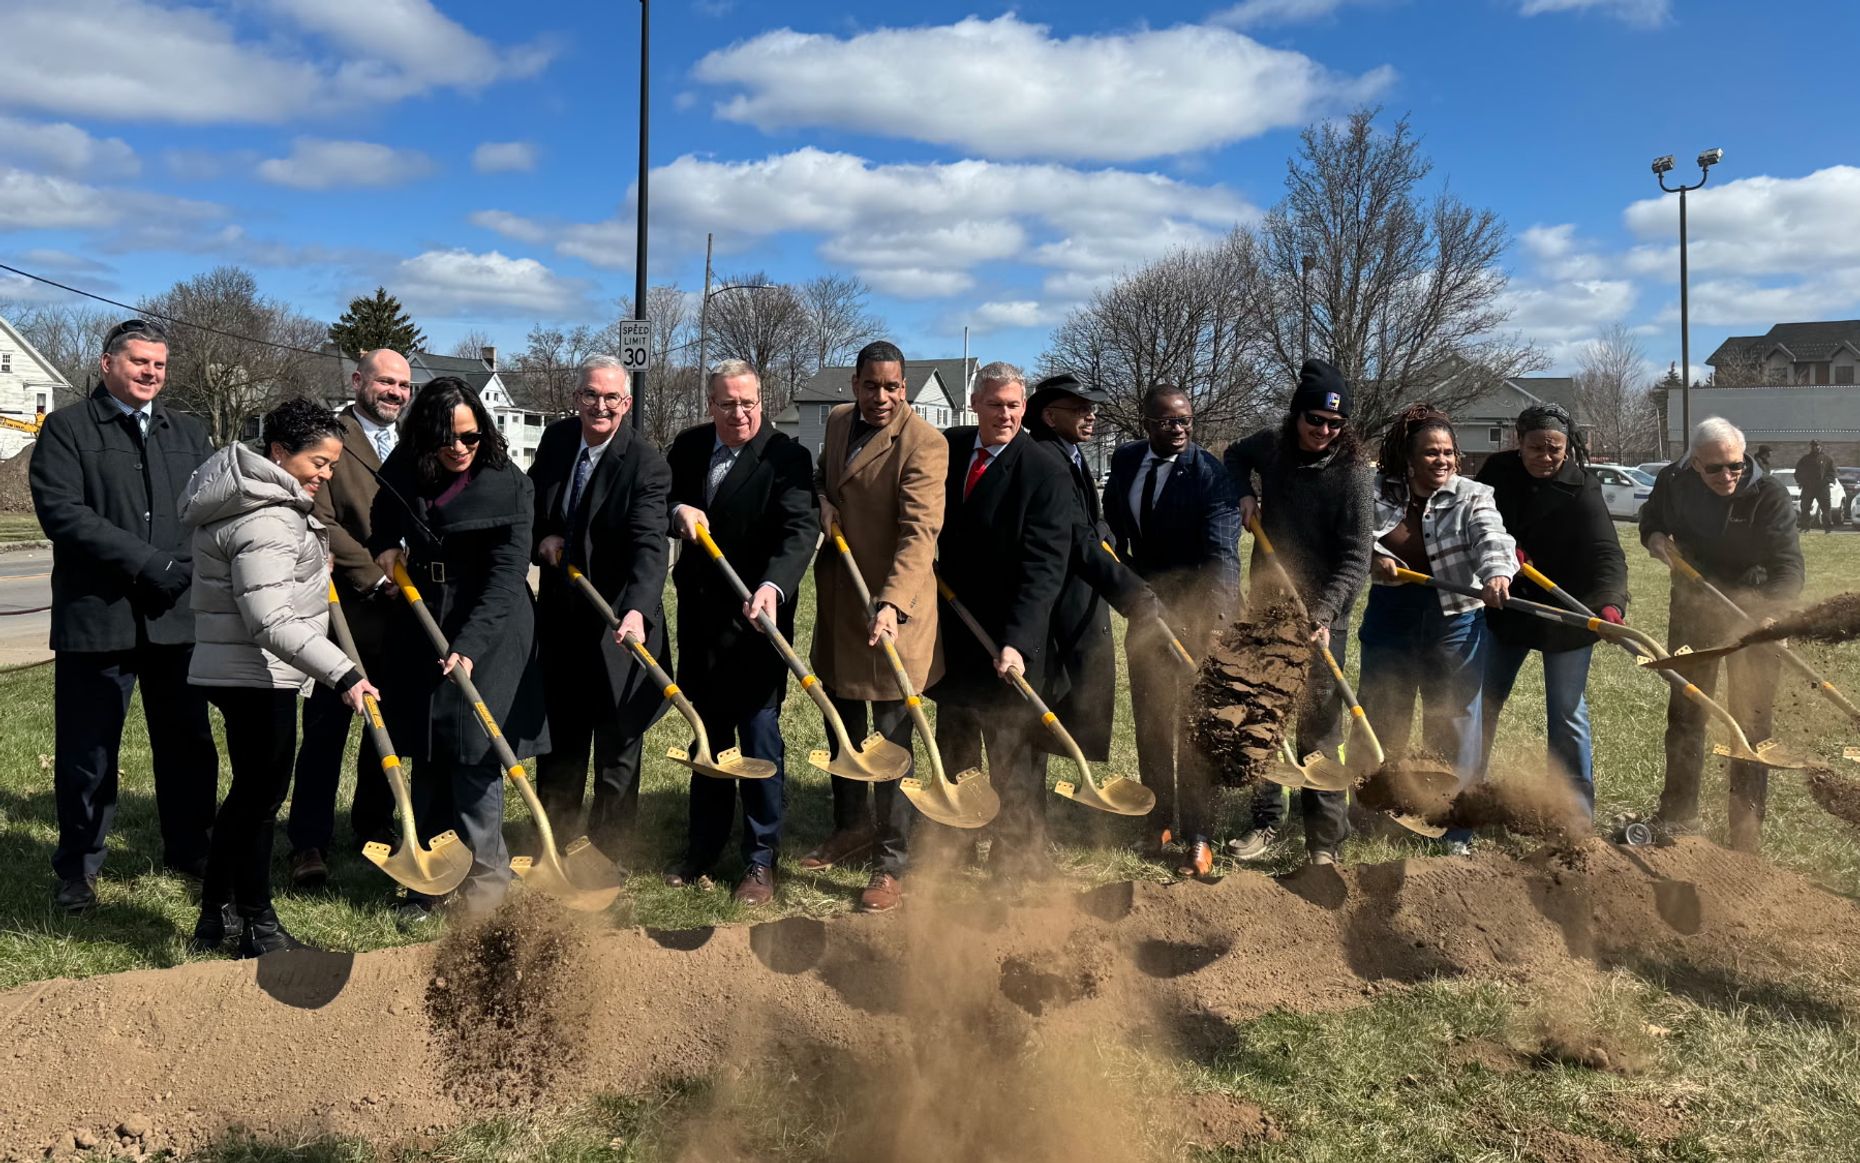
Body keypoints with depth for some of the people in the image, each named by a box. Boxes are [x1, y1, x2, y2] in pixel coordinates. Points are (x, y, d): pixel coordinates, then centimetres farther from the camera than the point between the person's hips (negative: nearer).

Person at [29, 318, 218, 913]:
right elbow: (61, 511, -11)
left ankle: (188, 848, 27)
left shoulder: (188, 433, 16)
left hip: (179, 614, 4)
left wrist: (191, 566, -10)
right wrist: (147, 563, -17)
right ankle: (77, 868, 19)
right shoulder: (67, 428, 1)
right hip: (97, 616, -4)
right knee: (88, 752, 5)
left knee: (189, 742, 11)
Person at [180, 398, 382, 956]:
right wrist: (342, 674, -32)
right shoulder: (265, 523, -22)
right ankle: (259, 930, 11)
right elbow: (272, 623, -28)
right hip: (256, 675, -11)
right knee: (260, 795, -1)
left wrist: (314, 555, 24)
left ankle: (216, 916, 28)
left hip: (237, 672, 11)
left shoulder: (253, 497, 12)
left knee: (249, 791, 17)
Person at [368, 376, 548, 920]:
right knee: (428, 758, 9)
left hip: (487, 633, -4)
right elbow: (382, 517, 22)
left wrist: (468, 647, -27)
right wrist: (384, 546, -1)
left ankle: (486, 875, 11)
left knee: (474, 754, -4)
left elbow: (506, 578, -18)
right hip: (422, 628, 5)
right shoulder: (404, 471, -1)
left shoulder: (508, 486, -14)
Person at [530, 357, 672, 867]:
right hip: (559, 615, 6)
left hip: (618, 624, -6)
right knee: (558, 738, 19)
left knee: (618, 747, 6)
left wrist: (637, 610, -47)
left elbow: (649, 547, -31)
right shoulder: (556, 439, -1)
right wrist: (542, 537, -6)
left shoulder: (646, 465, -19)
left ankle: (607, 861, 20)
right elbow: (530, 502, 16)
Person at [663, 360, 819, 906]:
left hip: (756, 617, -5)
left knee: (759, 735, 1)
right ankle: (704, 846, 31)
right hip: (698, 615, 5)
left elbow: (801, 528, -25)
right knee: (705, 733, 16)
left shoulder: (786, 457, -13)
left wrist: (773, 585, -42)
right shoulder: (687, 447, 5)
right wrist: (678, 509, -12)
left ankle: (760, 859, 14)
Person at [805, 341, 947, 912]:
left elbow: (920, 532, -26)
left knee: (891, 735, -1)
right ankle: (852, 826, 39)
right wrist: (820, 499, 1)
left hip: (891, 607, -7)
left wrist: (892, 603, -39)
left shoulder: (923, 443, -18)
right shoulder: (838, 421, 6)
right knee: (842, 722, 20)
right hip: (836, 597, 8)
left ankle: (892, 864, 11)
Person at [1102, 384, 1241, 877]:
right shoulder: (1124, 461, -1)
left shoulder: (1210, 474, -18)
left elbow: (1222, 552, -28)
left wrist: (1218, 615, -42)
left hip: (1197, 611, -5)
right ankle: (1159, 818, 31)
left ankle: (1199, 838, 7)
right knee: (1149, 721, 15)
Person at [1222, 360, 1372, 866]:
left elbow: (1355, 558, -17)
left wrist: (1324, 615, -29)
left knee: (1319, 731, -3)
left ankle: (1325, 843, 6)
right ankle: (1266, 822, 26)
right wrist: (1244, 494, 6)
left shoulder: (1351, 472, -13)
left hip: (1320, 620, -5)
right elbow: (1235, 457, 26)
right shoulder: (1270, 445, 1)